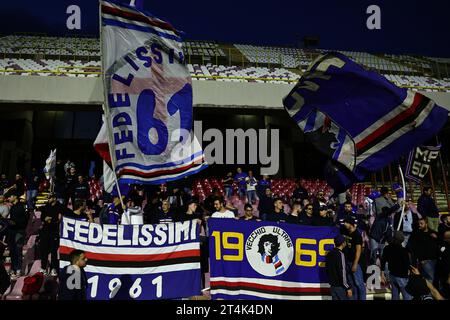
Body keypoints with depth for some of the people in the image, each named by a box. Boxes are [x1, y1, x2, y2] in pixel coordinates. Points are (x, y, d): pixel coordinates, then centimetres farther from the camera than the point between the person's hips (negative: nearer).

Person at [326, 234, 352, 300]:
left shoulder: (329, 254, 7)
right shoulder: (340, 254, -17)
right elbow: (342, 273, -19)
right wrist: (348, 288, -14)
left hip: (332, 286, 7)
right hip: (340, 286, -7)